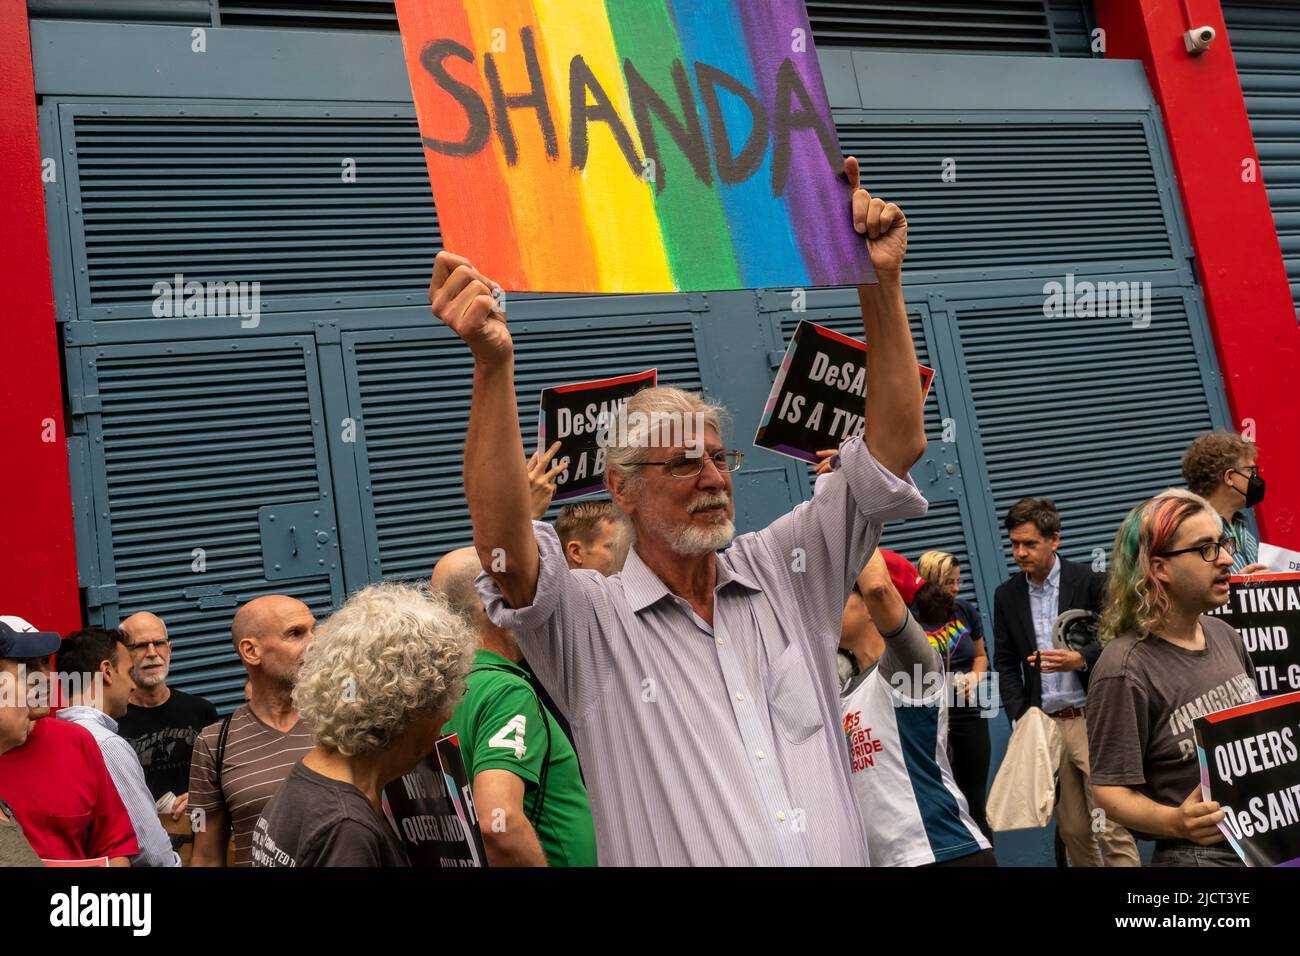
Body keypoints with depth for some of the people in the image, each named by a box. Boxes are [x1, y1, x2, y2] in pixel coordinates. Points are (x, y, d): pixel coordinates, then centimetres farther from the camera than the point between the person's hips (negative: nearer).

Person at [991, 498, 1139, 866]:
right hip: (1044, 724, 3)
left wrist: (1081, 660, -22)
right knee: (1072, 830, 8)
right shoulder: (1006, 595, 7)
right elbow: (1006, 663, 10)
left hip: (1091, 719, -3)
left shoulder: (1090, 582, -3)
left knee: (1111, 828, -6)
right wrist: (1021, 719, -2)